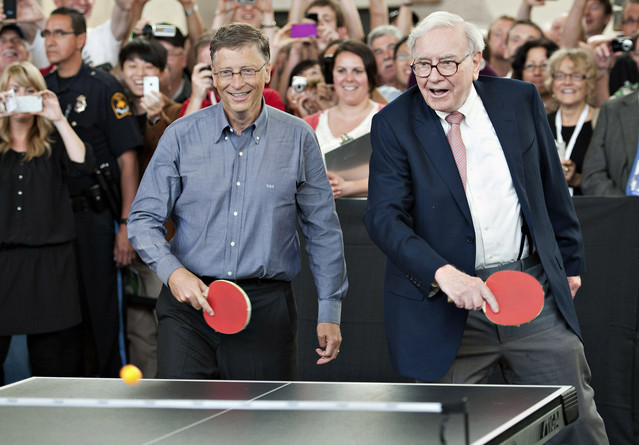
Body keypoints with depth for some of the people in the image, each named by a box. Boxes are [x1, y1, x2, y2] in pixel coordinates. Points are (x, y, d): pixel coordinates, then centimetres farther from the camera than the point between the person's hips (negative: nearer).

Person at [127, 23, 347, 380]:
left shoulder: (298, 139, 4)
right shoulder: (181, 136, 3)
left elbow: (323, 230, 9)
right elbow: (144, 218, 6)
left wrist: (330, 311, 7)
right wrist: (172, 271, -13)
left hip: (266, 309, 0)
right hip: (189, 302, 0)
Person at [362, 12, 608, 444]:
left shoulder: (520, 99, 3)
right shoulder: (394, 124, -5)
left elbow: (553, 188, 14)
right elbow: (385, 217, -14)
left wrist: (569, 261, 17)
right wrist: (442, 273, -29)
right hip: (447, 305, -2)